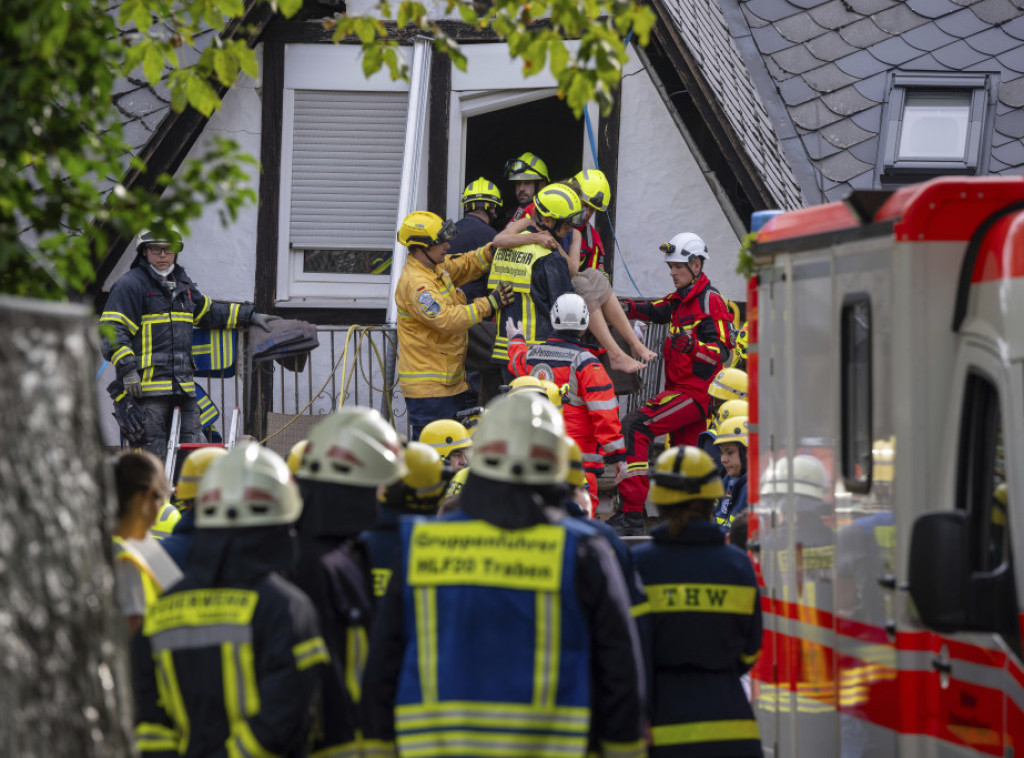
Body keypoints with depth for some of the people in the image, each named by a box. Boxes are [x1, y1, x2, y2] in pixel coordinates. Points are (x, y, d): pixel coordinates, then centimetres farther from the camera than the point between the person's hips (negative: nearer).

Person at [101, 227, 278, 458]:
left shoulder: (183, 284, 21)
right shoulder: (129, 285, -3)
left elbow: (209, 313, 36)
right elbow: (113, 331, -9)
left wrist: (250, 316, 35)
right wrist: (127, 368, -21)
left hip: (183, 387, 7)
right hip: (146, 385, -7)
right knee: (152, 454, -8)